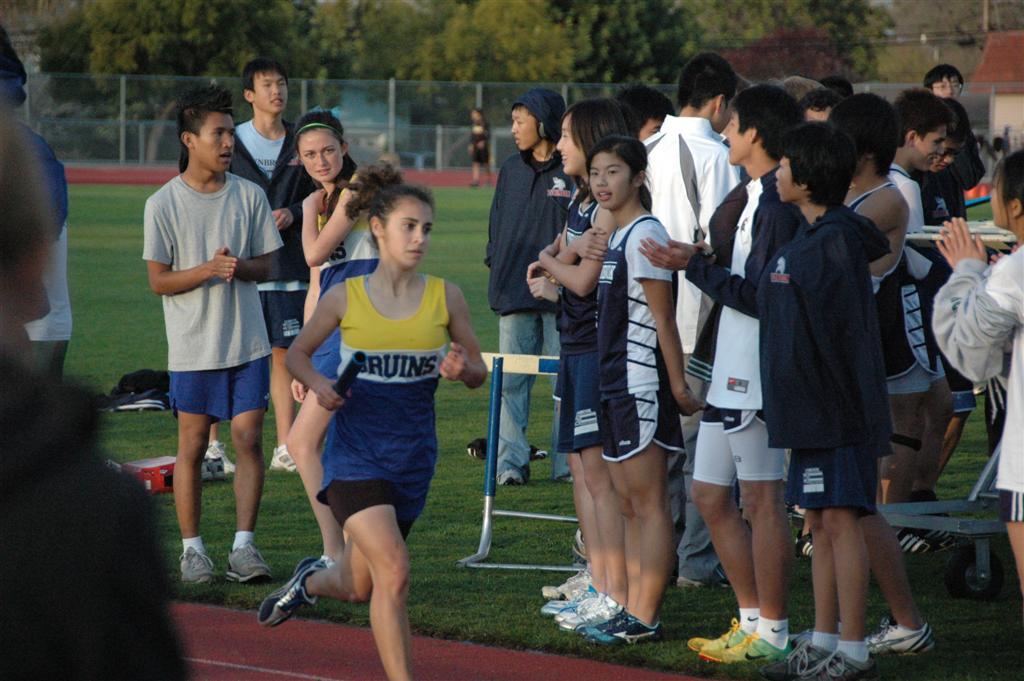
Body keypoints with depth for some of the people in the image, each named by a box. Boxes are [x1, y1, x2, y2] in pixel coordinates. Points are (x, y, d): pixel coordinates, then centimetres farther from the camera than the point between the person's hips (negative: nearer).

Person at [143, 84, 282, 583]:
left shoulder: (250, 195, 3)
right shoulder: (163, 204, -5)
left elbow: (267, 265, 7)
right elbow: (158, 280, -5)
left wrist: (239, 266, -15)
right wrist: (208, 270, -20)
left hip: (247, 341, 2)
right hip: (192, 347, -2)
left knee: (249, 440, -3)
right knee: (192, 447, 3)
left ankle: (243, 546, 3)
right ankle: (192, 548, 13)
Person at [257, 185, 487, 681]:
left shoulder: (446, 297, 0)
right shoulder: (345, 297, -5)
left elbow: (479, 373, 8)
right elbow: (298, 352, 8)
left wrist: (462, 369, -16)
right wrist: (318, 385, -13)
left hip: (413, 456, 3)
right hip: (355, 452, -3)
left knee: (358, 588, 16)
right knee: (394, 572, -21)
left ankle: (311, 581, 52)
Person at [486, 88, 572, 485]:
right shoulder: (511, 170, 15)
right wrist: (495, 262, 11)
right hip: (515, 295, 6)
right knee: (510, 382, 1)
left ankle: (568, 464, 4)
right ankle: (511, 463, 3)